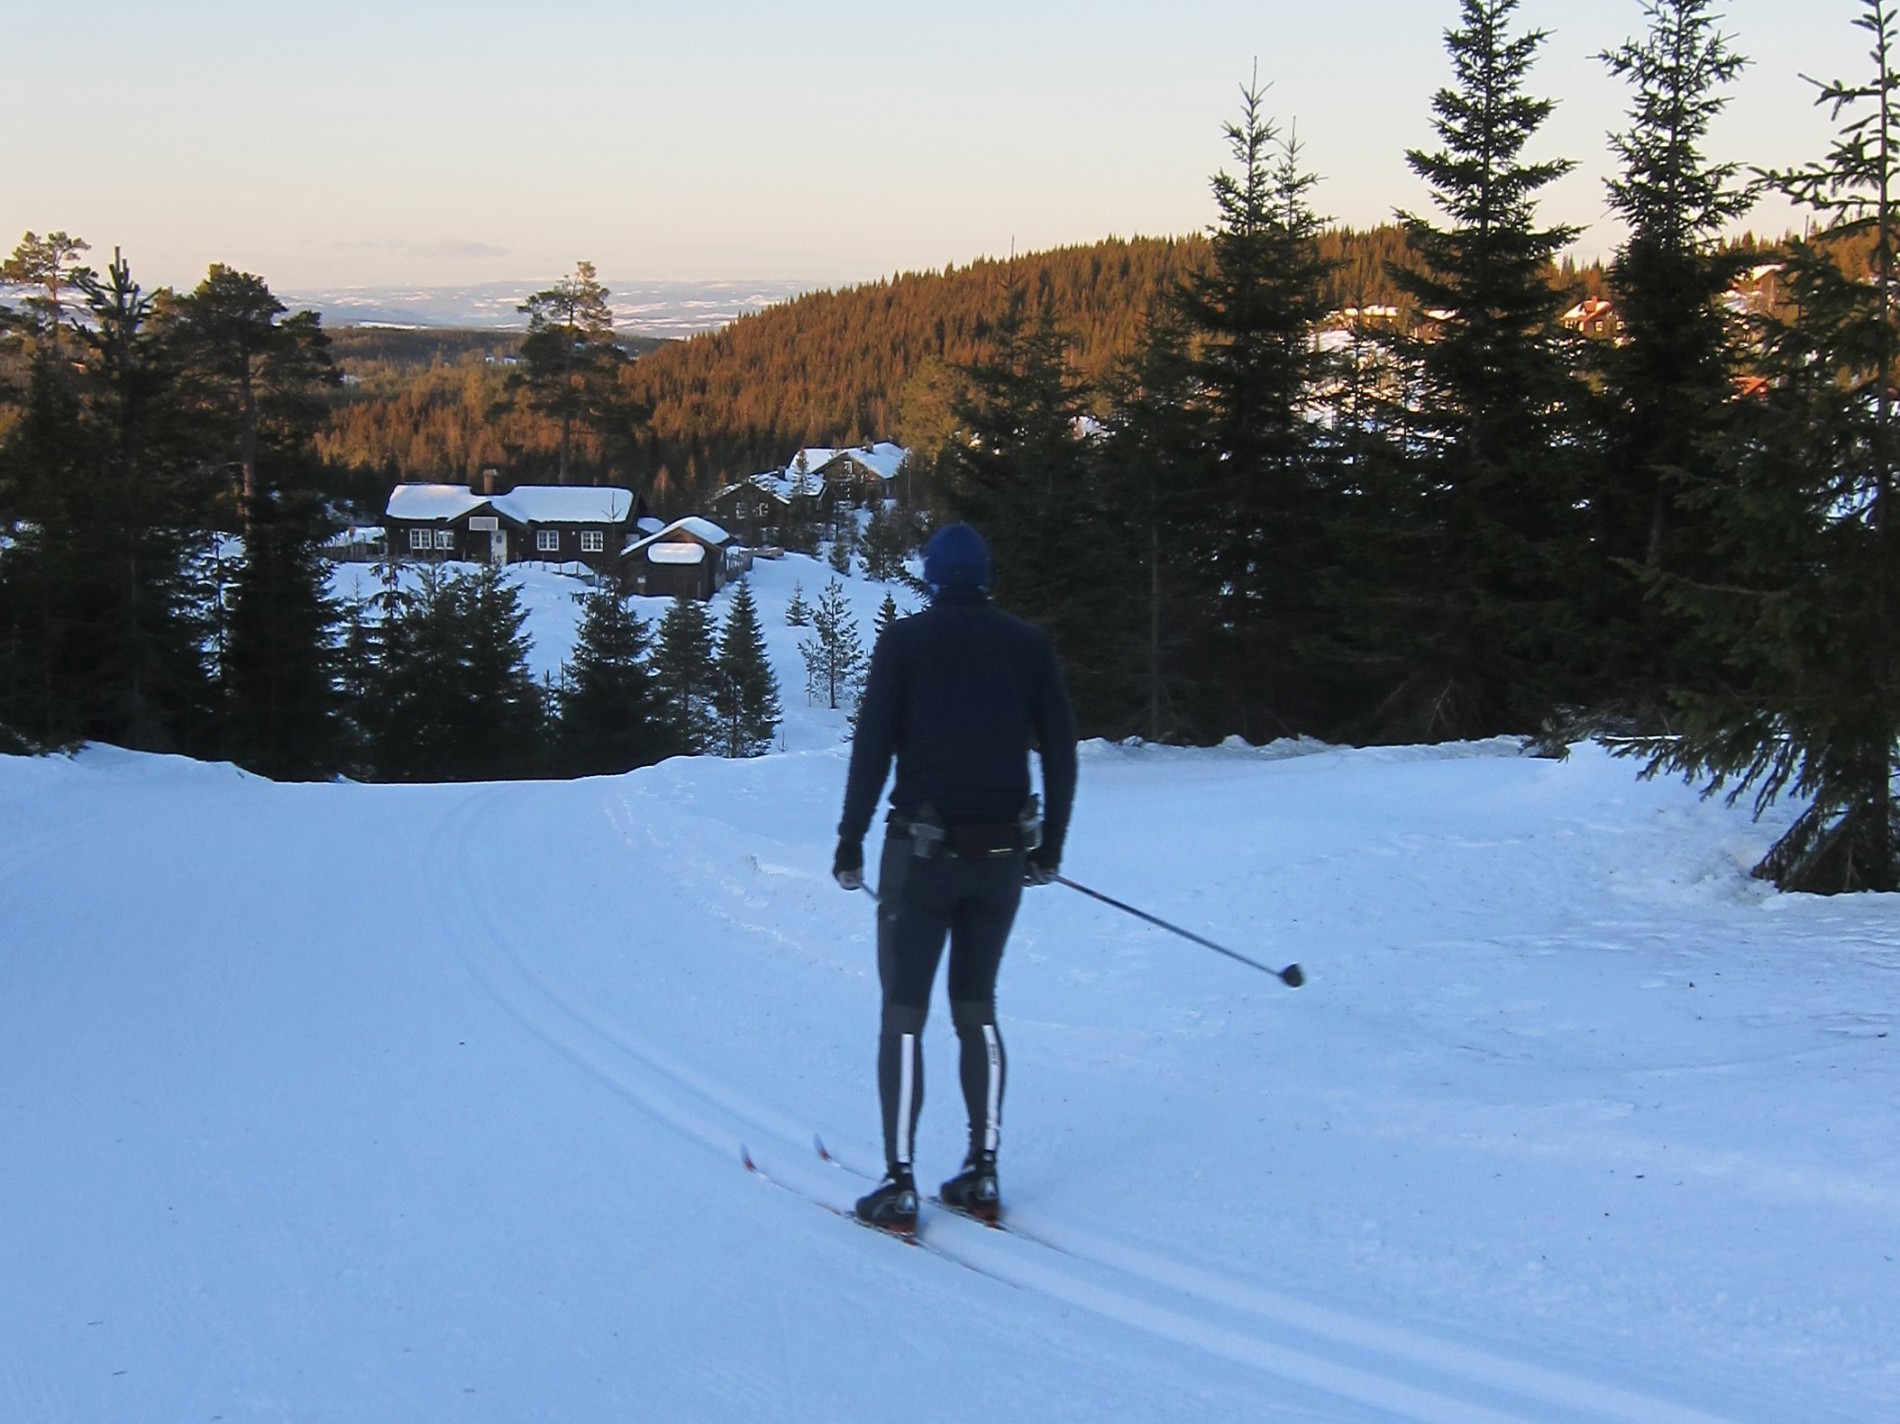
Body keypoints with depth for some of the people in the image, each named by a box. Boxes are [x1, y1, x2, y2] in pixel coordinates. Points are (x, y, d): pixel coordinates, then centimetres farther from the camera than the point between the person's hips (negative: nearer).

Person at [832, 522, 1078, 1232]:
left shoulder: (905, 640, -5)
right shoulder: (1028, 643, 4)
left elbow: (872, 747, -10)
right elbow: (1060, 750, 4)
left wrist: (850, 842, -2)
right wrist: (1051, 844, 14)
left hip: (923, 850, -3)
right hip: (1003, 854, 3)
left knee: (903, 1013, 4)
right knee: (977, 1008, 16)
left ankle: (899, 1184, 0)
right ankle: (982, 1172, 15)